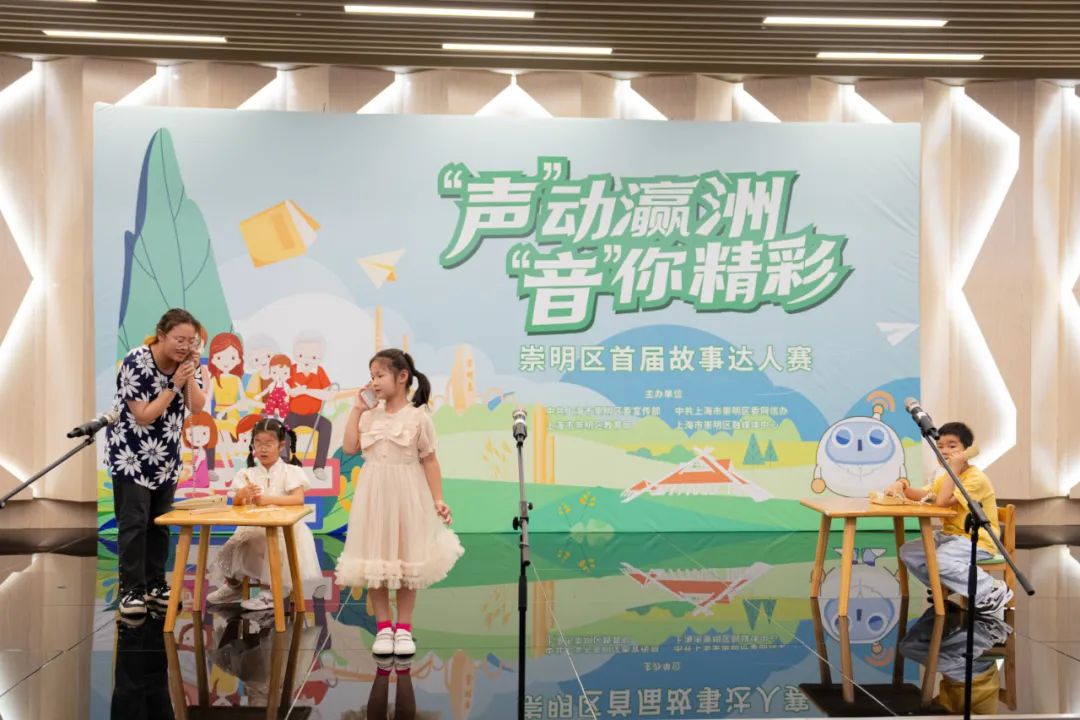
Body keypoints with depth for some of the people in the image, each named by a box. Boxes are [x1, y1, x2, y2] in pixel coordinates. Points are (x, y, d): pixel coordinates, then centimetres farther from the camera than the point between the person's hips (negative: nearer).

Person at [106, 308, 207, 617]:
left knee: (160, 522, 9)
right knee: (134, 523, -7)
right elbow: (144, 416, -22)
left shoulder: (186, 362, -4)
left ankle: (155, 585, 17)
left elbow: (197, 406, -11)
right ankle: (131, 591, -2)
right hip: (131, 454, -6)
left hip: (166, 456, 6)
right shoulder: (136, 364, -21)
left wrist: (190, 375, -23)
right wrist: (174, 385, -25)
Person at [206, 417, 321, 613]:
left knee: (276, 545, -32)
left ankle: (273, 593, -16)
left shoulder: (290, 471, -3)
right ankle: (233, 586, 14)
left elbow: (298, 499, -17)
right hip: (253, 527, 4)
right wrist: (244, 493, -27)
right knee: (235, 543, -15)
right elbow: (236, 503, -2)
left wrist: (269, 498, -27)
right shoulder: (248, 474, 8)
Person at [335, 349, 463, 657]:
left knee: (406, 561, 6)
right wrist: (357, 409, -1)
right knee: (375, 561, 6)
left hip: (407, 495, -3)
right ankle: (383, 627, 17)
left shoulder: (418, 416, -7)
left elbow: (429, 460, -4)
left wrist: (438, 499, -9)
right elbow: (349, 448, -1)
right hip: (374, 495, 4)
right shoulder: (370, 415, 5)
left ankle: (404, 628, 17)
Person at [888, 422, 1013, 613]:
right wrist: (902, 486, -21)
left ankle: (992, 590, -15)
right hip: (951, 536, 9)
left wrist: (954, 467, -26)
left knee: (940, 560, -33)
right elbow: (922, 495, -1)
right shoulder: (946, 477, 12)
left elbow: (942, 501, -29)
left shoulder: (976, 478, -18)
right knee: (908, 552, -5)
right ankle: (943, 588, 18)